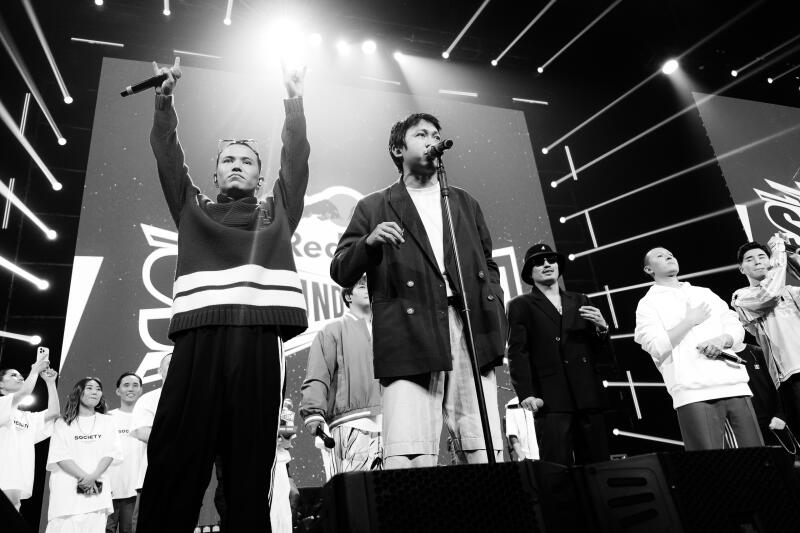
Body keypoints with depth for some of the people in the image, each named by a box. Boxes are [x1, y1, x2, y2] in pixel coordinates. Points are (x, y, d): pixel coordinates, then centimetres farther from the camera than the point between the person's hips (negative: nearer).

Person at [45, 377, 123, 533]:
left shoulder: (106, 421, 14)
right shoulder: (63, 423, 8)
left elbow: (111, 452, 4)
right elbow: (60, 455, -2)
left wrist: (94, 476, -11)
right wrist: (83, 477, -13)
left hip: (97, 491, 1)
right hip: (67, 492, -1)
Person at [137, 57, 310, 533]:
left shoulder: (277, 212, 25)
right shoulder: (193, 208, 27)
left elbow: (297, 158, 20)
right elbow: (167, 155, 22)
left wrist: (295, 100, 19)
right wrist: (165, 99, 17)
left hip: (259, 337, 0)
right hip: (198, 335, 1)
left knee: (251, 466, -1)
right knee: (176, 461, -6)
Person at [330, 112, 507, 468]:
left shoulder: (465, 203, 26)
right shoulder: (373, 207, 15)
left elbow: (488, 265, 24)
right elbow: (340, 272, 10)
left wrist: (496, 323, 9)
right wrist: (369, 242, -11)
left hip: (471, 331, 3)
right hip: (411, 339, -2)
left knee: (486, 458, -3)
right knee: (407, 462, -13)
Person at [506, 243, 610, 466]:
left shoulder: (580, 301, 20)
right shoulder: (520, 306, 7)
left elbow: (597, 350, 19)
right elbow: (517, 354, -2)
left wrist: (602, 328, -1)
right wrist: (526, 394, -13)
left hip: (589, 397, 4)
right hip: (551, 400, -4)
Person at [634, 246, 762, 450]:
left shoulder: (705, 293, 24)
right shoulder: (648, 304, 7)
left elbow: (736, 327, 18)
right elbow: (657, 348, -6)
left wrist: (722, 340, -4)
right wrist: (690, 320, -3)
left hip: (735, 385, 5)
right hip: (693, 393, -5)